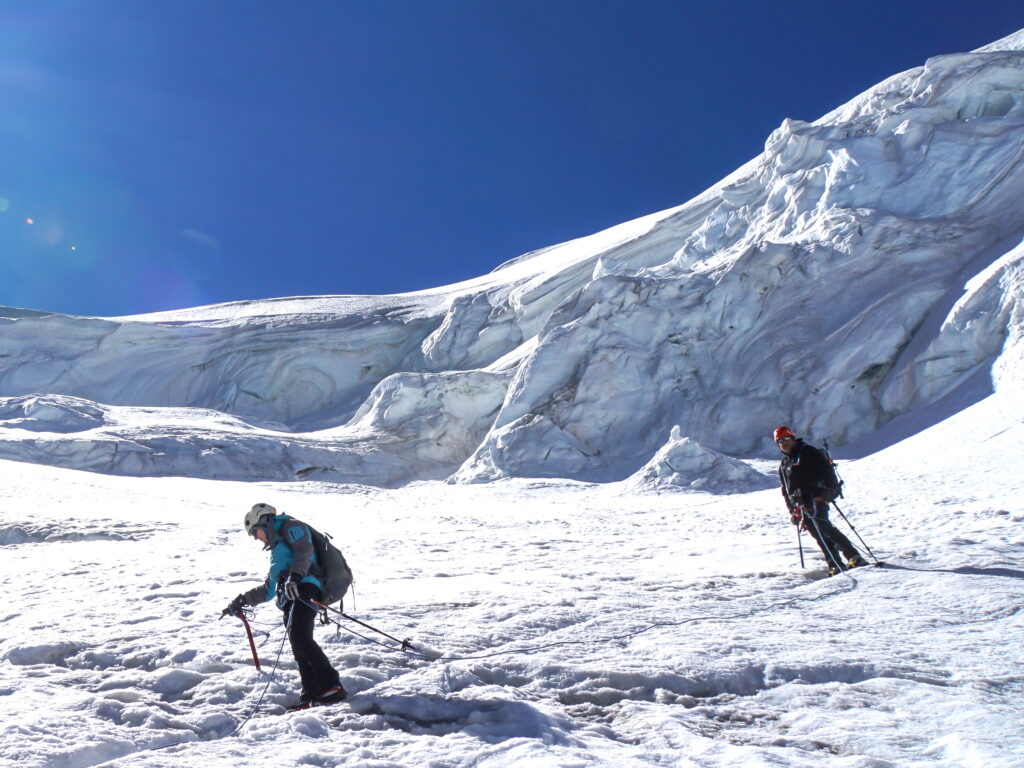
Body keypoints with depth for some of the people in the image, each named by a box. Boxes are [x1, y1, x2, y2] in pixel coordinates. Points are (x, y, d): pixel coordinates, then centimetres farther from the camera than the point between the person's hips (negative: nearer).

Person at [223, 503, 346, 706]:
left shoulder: (290, 527, 12)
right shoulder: (277, 549, 38)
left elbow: (304, 549, -10)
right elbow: (267, 590, 42)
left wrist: (295, 576, -25)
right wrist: (242, 600, 37)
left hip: (303, 588, -9)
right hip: (290, 599, 9)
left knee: (300, 637, -26)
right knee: (299, 647, -6)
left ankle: (332, 685, -33)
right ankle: (312, 694, -14)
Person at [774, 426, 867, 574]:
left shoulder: (808, 451, 4)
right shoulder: (783, 464, 22)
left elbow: (826, 468, -4)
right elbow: (785, 490, 25)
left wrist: (830, 489, -17)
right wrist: (792, 510, 17)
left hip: (817, 496, -6)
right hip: (802, 503, 6)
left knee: (821, 525, -24)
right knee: (817, 534, -5)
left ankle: (853, 556, -21)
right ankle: (836, 565, -7)